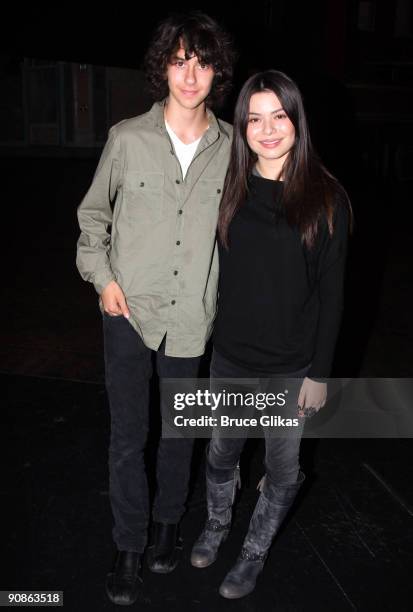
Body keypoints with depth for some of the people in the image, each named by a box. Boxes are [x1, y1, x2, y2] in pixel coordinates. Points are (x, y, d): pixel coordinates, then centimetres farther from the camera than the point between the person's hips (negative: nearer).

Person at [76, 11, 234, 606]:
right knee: (128, 434, 7)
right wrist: (102, 277, -3)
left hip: (192, 314, 1)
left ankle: (168, 520, 41)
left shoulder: (232, 148, -3)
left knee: (180, 428, 16)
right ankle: (129, 545, 28)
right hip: (129, 310, -1)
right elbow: (93, 212, 7)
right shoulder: (127, 138, -5)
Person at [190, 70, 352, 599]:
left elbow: (331, 293, -7)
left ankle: (254, 552, 39)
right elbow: (217, 273, 3)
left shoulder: (325, 199, -9)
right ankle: (216, 524, 49)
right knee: (221, 454, 20)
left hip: (293, 366, -2)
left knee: (282, 469, 13)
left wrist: (320, 372, -8)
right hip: (230, 356, 3)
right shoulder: (230, 190, -1)